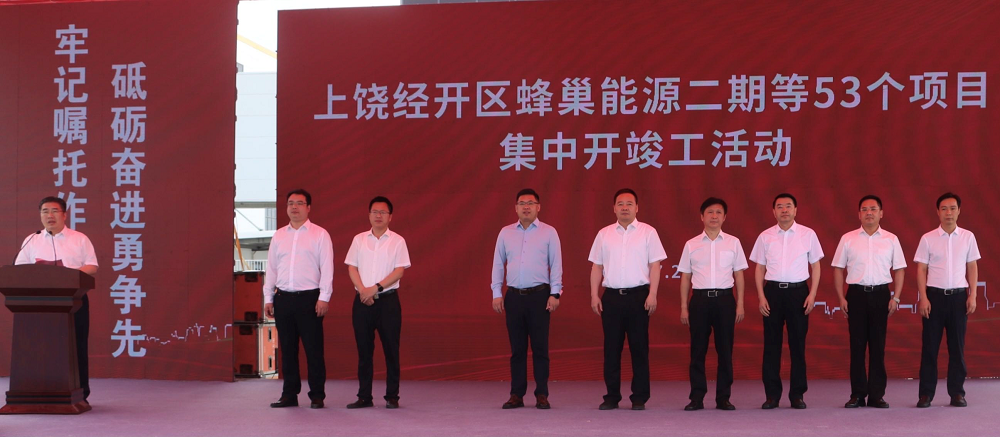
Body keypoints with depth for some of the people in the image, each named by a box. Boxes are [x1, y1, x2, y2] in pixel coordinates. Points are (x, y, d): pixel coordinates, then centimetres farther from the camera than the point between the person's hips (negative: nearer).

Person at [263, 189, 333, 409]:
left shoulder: (320, 234, 1)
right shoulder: (278, 236, 14)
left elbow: (326, 268, -4)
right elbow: (271, 268, 15)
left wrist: (324, 298, -11)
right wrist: (268, 298, 10)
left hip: (309, 298, -4)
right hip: (283, 298, 4)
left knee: (313, 349, -2)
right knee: (287, 349, 8)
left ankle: (317, 395, 5)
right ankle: (289, 394, 15)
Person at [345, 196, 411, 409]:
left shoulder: (397, 241, 3)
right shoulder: (359, 239, 10)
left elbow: (399, 271, -5)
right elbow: (352, 268, 5)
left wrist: (376, 288, -14)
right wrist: (363, 290, -10)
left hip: (388, 299, -2)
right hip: (362, 301, 2)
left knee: (391, 349, -1)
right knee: (364, 349, 5)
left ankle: (392, 396, 5)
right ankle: (364, 396, 10)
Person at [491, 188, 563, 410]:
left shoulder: (549, 232, 3)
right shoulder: (505, 233, 10)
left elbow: (556, 265, 1)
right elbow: (498, 264, 11)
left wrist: (555, 294, -6)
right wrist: (497, 294, 4)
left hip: (539, 294, -2)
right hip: (514, 296, 2)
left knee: (540, 347, -1)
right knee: (517, 347, 5)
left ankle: (542, 394, 5)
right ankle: (516, 394, 11)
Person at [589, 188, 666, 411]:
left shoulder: (648, 232, 3)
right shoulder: (604, 234, 11)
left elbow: (654, 265, 0)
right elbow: (597, 267, 12)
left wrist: (652, 294, -9)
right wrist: (594, 295, 3)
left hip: (639, 295, -2)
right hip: (611, 296, 2)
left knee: (639, 348, 1)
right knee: (611, 348, 4)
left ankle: (639, 398, 8)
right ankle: (612, 397, 11)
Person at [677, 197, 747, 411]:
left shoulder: (733, 243, 7)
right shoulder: (691, 245, 7)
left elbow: (739, 275, 8)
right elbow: (685, 277, 8)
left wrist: (740, 304, 2)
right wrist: (684, 307, 3)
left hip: (725, 299, 0)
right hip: (699, 299, 0)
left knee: (725, 350, 3)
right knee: (698, 350, 2)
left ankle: (723, 397, 11)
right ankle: (696, 397, 8)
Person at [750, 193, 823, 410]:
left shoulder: (808, 234, 3)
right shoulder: (765, 237, 6)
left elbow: (815, 266, 6)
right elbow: (759, 268, 8)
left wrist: (812, 294, -4)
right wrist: (761, 296, -2)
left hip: (798, 290, -1)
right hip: (773, 290, 1)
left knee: (798, 343, 2)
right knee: (771, 343, 3)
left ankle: (797, 394, 11)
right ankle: (772, 394, 9)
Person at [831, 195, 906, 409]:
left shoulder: (891, 239, 7)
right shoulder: (848, 239, 5)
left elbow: (898, 270, 8)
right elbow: (838, 269, 7)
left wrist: (895, 298, -1)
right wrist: (841, 298, -1)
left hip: (881, 294, 0)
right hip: (856, 294, 0)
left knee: (878, 346, 2)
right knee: (857, 345, 1)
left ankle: (877, 394, 8)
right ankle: (857, 394, 8)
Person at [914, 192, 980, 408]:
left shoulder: (968, 237, 5)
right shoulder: (928, 239, 0)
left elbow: (972, 268, 8)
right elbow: (921, 269, 1)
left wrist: (972, 296, 0)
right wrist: (923, 298, -7)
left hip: (959, 295, 1)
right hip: (935, 295, -1)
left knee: (957, 346, 5)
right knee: (929, 345, 1)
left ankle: (957, 392, 13)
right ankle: (926, 393, 6)